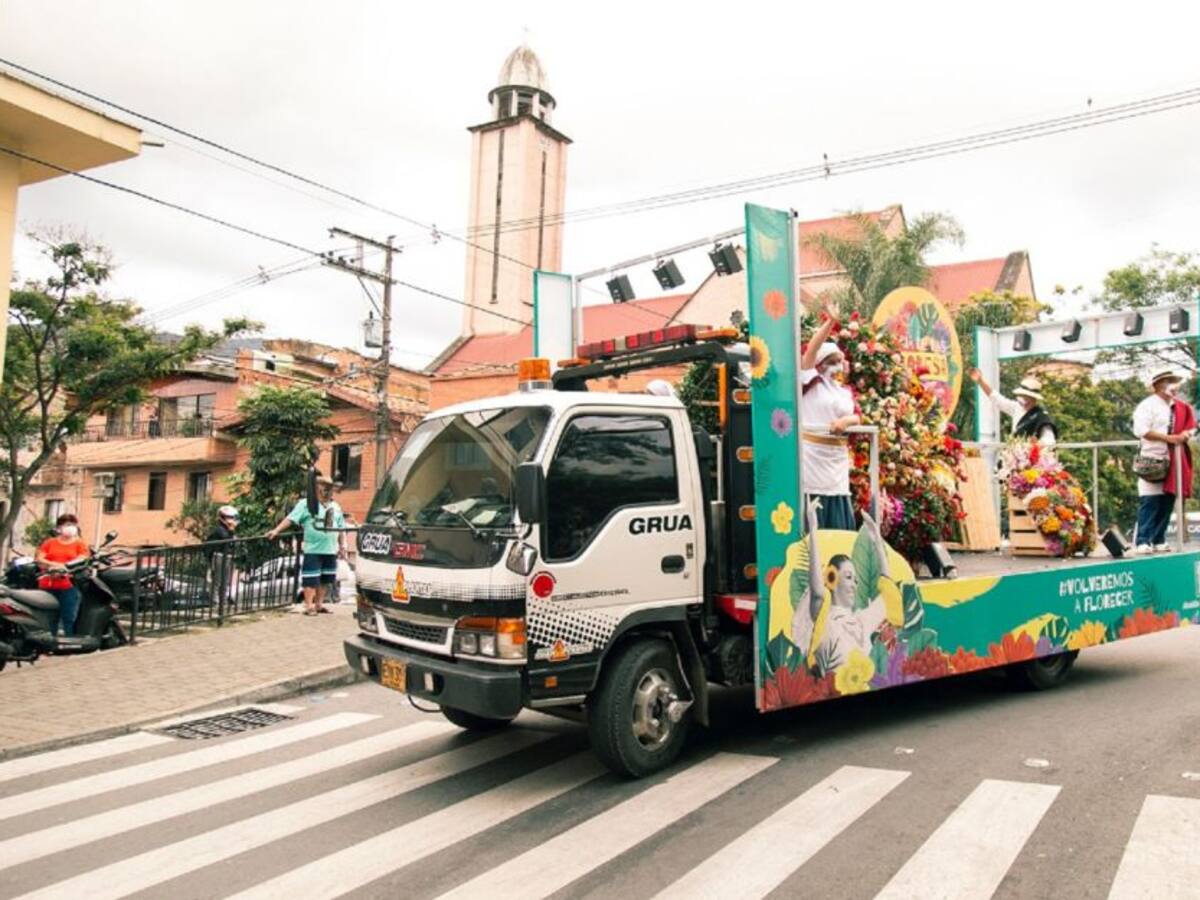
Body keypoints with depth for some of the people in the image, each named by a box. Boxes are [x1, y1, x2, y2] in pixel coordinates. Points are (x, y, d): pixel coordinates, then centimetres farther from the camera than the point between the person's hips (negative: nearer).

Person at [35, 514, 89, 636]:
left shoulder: (80, 544, 6)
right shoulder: (49, 542, 14)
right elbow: (39, 559, 5)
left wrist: (63, 567, -17)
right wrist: (53, 564, -13)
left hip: (69, 587, -3)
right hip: (48, 586, 3)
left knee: (69, 619, -4)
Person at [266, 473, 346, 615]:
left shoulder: (336, 507, 14)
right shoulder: (306, 504, -3)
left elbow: (341, 529, 19)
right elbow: (291, 519, -11)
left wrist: (342, 546, 15)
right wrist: (276, 530, -21)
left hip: (330, 550, 6)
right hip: (313, 549, -6)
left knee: (325, 579, 11)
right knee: (311, 579, -5)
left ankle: (319, 604, 22)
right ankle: (309, 606, 0)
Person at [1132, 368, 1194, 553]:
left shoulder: (1178, 407, 17)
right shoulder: (1147, 405, -6)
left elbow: (1190, 425, 22)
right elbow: (1140, 430, -16)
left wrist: (1186, 434, -2)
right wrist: (1169, 438, -17)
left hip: (1171, 461, 7)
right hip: (1151, 460, -7)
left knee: (1167, 502, 7)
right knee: (1149, 503, -9)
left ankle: (1159, 541, 14)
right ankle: (1143, 542, -7)